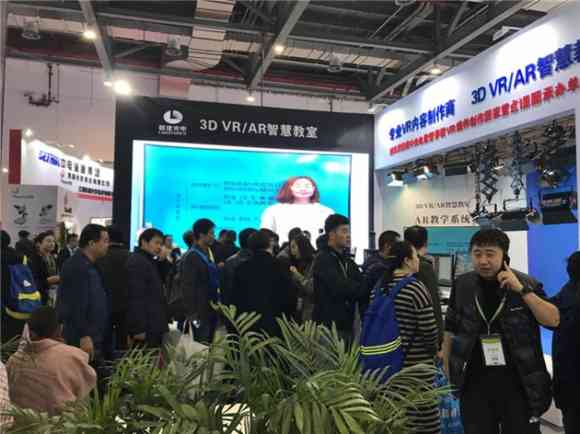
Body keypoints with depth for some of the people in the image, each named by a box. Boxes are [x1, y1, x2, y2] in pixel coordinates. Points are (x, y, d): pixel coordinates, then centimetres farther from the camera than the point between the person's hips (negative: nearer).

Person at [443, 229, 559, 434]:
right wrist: (447, 369, 10)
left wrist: (521, 290, -23)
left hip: (519, 383, -1)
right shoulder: (463, 285, -1)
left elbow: (553, 320, -14)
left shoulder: (527, 284, -5)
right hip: (475, 383, 2)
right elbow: (451, 329, 9)